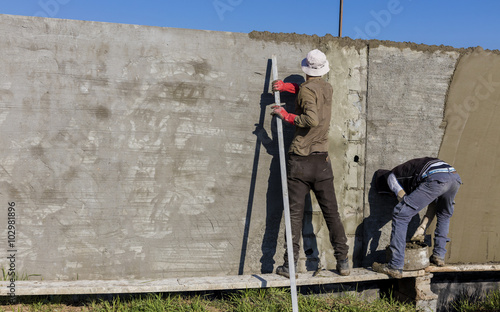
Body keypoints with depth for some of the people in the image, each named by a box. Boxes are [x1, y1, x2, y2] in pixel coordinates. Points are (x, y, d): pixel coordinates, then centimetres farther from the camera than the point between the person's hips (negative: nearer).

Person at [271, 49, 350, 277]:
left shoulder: (306, 89, -10)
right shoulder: (327, 88, 9)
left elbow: (312, 119, -23)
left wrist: (285, 115, -14)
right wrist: (286, 86, 14)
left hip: (300, 161, -5)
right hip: (322, 161, 5)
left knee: (295, 213, -1)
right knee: (331, 212, 10)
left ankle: (290, 264, 1)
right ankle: (343, 262, 12)